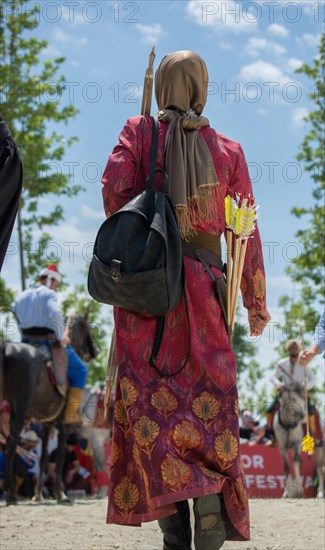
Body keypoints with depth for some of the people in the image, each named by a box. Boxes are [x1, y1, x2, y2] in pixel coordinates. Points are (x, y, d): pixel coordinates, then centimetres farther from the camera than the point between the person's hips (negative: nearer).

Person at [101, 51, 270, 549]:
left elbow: (114, 188, -12)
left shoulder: (140, 132, 2)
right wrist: (256, 303, 16)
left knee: (150, 406, 2)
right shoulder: (228, 151, 5)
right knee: (207, 406, 6)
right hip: (201, 291, 1)